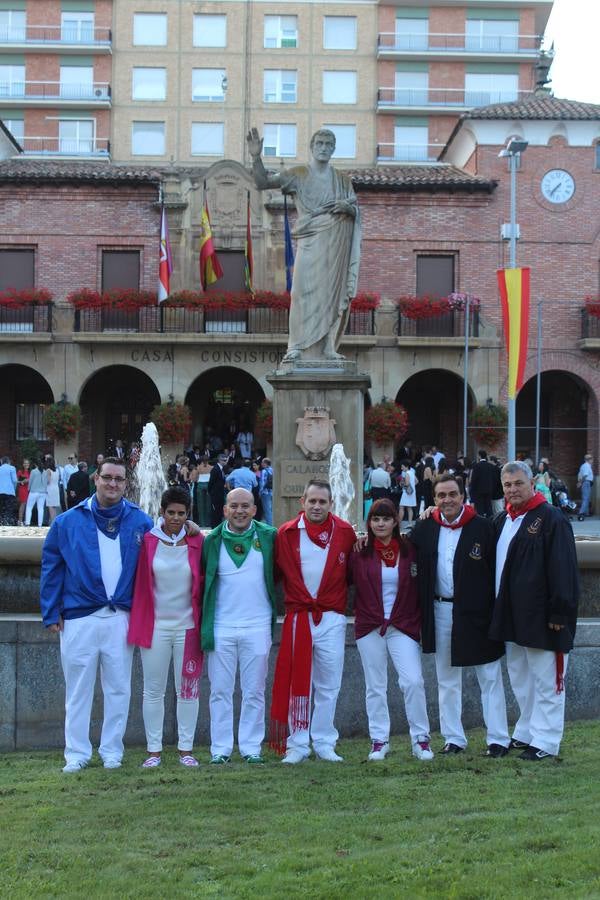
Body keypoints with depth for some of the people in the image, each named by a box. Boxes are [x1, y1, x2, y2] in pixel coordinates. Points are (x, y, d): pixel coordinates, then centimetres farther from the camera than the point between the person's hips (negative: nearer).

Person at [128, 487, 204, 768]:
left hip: (188, 626, 0)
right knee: (153, 690, 5)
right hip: (155, 626, 0)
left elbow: (203, 583, 5)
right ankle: (154, 750, 14)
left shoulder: (197, 542, -1)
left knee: (188, 689, 6)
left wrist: (204, 623, 1)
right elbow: (139, 583, 1)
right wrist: (138, 623, -3)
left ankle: (186, 749, 15)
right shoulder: (148, 541, -3)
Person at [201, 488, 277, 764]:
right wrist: (204, 623, 3)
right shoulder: (212, 540, 3)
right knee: (220, 691, 4)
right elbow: (202, 580, 7)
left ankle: (251, 747, 14)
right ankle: (220, 749, 11)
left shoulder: (268, 536, 1)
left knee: (254, 692, 6)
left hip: (258, 625, 0)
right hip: (221, 626, 0)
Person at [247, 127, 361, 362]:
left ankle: (327, 348, 0)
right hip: (310, 242, -3)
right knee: (305, 291, -13)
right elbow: (263, 182, -1)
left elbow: (355, 212, 17)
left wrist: (348, 208, -6)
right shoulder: (298, 174, 8)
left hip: (336, 246, 3)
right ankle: (298, 347, -15)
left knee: (332, 294, -2)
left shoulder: (342, 180, 18)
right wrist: (256, 157, -17)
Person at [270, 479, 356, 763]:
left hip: (332, 619, 1)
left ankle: (324, 744, 15)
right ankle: (297, 745, 10)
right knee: (296, 684, 3)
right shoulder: (286, 533, 1)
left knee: (328, 686, 6)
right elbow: (276, 571, 4)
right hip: (297, 618, 0)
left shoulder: (345, 532, 2)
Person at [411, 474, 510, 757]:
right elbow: (416, 568, 7)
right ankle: (453, 738, 22)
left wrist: (496, 612, -9)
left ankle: (498, 739, 10)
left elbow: (496, 571, -7)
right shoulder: (424, 528, 3)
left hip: (476, 613, -4)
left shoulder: (483, 527, -7)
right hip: (440, 612, 4)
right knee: (447, 680, 12)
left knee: (490, 678, 2)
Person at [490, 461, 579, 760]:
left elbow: (564, 569, -16)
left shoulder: (551, 519, -12)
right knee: (519, 678, 16)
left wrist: (559, 612, -19)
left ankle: (545, 741, 5)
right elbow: (496, 564, 22)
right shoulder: (502, 520, 13)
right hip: (511, 617, 8)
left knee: (545, 680, -1)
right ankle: (525, 733, 28)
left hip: (541, 616, -8)